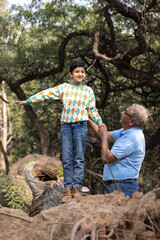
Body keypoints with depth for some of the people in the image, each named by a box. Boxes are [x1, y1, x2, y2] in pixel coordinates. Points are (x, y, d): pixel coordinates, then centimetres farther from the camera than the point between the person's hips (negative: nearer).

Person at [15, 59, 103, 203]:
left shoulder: (88, 90, 10)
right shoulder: (64, 87, 9)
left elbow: (92, 110, 14)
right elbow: (46, 94, 6)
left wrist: (99, 122, 0)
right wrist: (28, 101, 3)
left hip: (80, 126, -1)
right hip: (66, 126, 1)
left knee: (79, 158, -4)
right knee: (67, 160, -1)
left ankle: (77, 187, -4)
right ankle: (68, 190, 0)